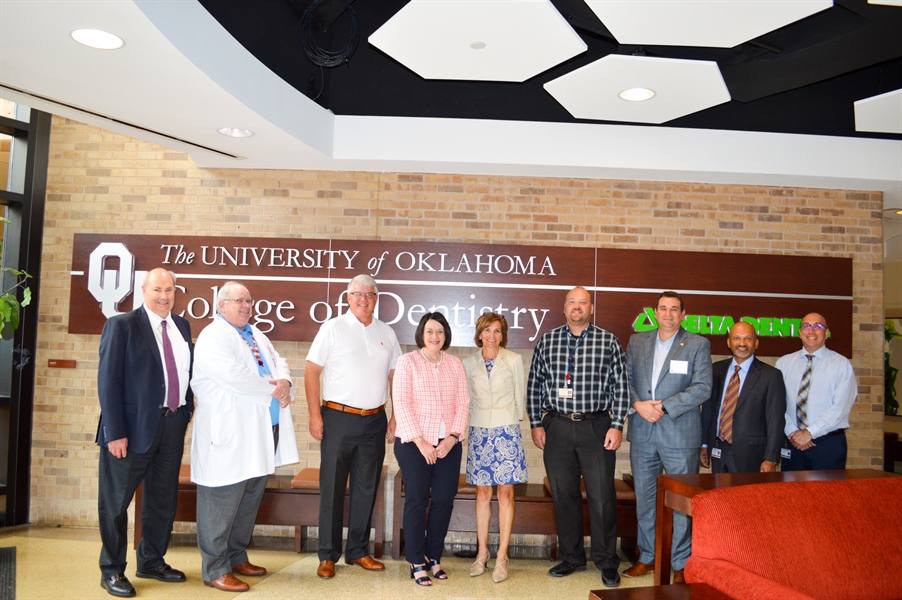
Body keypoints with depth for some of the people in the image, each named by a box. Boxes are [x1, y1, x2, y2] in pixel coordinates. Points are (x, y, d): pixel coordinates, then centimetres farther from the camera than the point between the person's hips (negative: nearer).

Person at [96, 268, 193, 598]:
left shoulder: (182, 326, 9)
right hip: (134, 426, -5)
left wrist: (188, 411, 4)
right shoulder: (121, 325, -8)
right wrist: (115, 432, -17)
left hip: (173, 424, 6)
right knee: (116, 500, 8)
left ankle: (152, 561, 32)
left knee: (164, 500, 15)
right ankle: (112, 570, 24)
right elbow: (108, 381, -12)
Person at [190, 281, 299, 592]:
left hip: (265, 433, 9)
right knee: (222, 503, 0)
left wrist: (284, 381, -8)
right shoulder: (212, 337, -9)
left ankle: (237, 556, 32)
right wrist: (272, 389, -12)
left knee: (249, 500, 17)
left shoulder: (257, 335, 18)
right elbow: (234, 375, -22)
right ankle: (215, 569, 12)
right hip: (230, 435, -9)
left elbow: (279, 362, 16)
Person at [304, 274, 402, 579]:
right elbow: (311, 371, -4)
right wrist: (314, 415, -10)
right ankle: (328, 555, 16)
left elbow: (395, 377, 12)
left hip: (375, 420, 4)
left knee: (366, 488, 11)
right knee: (332, 487, 4)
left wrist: (396, 417, 6)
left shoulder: (387, 333, 9)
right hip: (338, 417, -3)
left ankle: (358, 551, 24)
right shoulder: (332, 328, -2)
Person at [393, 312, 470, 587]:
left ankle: (434, 558, 22)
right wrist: (420, 442, -13)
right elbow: (401, 404, -7)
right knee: (417, 501, 0)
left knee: (444, 500, 4)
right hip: (414, 443, -3)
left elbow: (463, 403, 6)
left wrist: (452, 438, -7)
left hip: (448, 444, 3)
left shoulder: (454, 363, 9)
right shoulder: (408, 361, -2)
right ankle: (417, 563, 13)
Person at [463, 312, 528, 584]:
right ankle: (482, 553, 18)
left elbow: (519, 396, 6)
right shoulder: (469, 363, 3)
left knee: (505, 493, 0)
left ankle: (502, 557, 8)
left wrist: (512, 423, 10)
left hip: (506, 431, -2)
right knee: (482, 493, 7)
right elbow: (467, 398, 12)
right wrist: (478, 421, 11)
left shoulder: (513, 360, -2)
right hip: (479, 431, 2)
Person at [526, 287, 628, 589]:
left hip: (596, 427, -2)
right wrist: (536, 423, 4)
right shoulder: (547, 341, 6)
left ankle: (607, 562, 19)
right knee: (564, 495, 10)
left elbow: (620, 386, 1)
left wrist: (617, 426, -5)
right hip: (557, 427, 2)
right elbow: (534, 385, 8)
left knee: (602, 496, 2)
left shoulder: (608, 341, 1)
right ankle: (572, 557, 26)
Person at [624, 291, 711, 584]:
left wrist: (664, 407, -15)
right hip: (642, 433, 4)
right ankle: (648, 557, 26)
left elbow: (702, 387, -9)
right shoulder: (636, 341, 10)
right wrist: (637, 405, -9)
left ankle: (681, 564, 16)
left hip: (680, 434, -3)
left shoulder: (698, 344, 0)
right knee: (644, 498, 12)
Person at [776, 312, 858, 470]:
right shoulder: (783, 363, 6)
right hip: (792, 443, 2)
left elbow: (841, 407, -10)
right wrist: (792, 432, -12)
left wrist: (810, 432, -15)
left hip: (829, 444, -2)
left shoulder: (841, 364, -1)